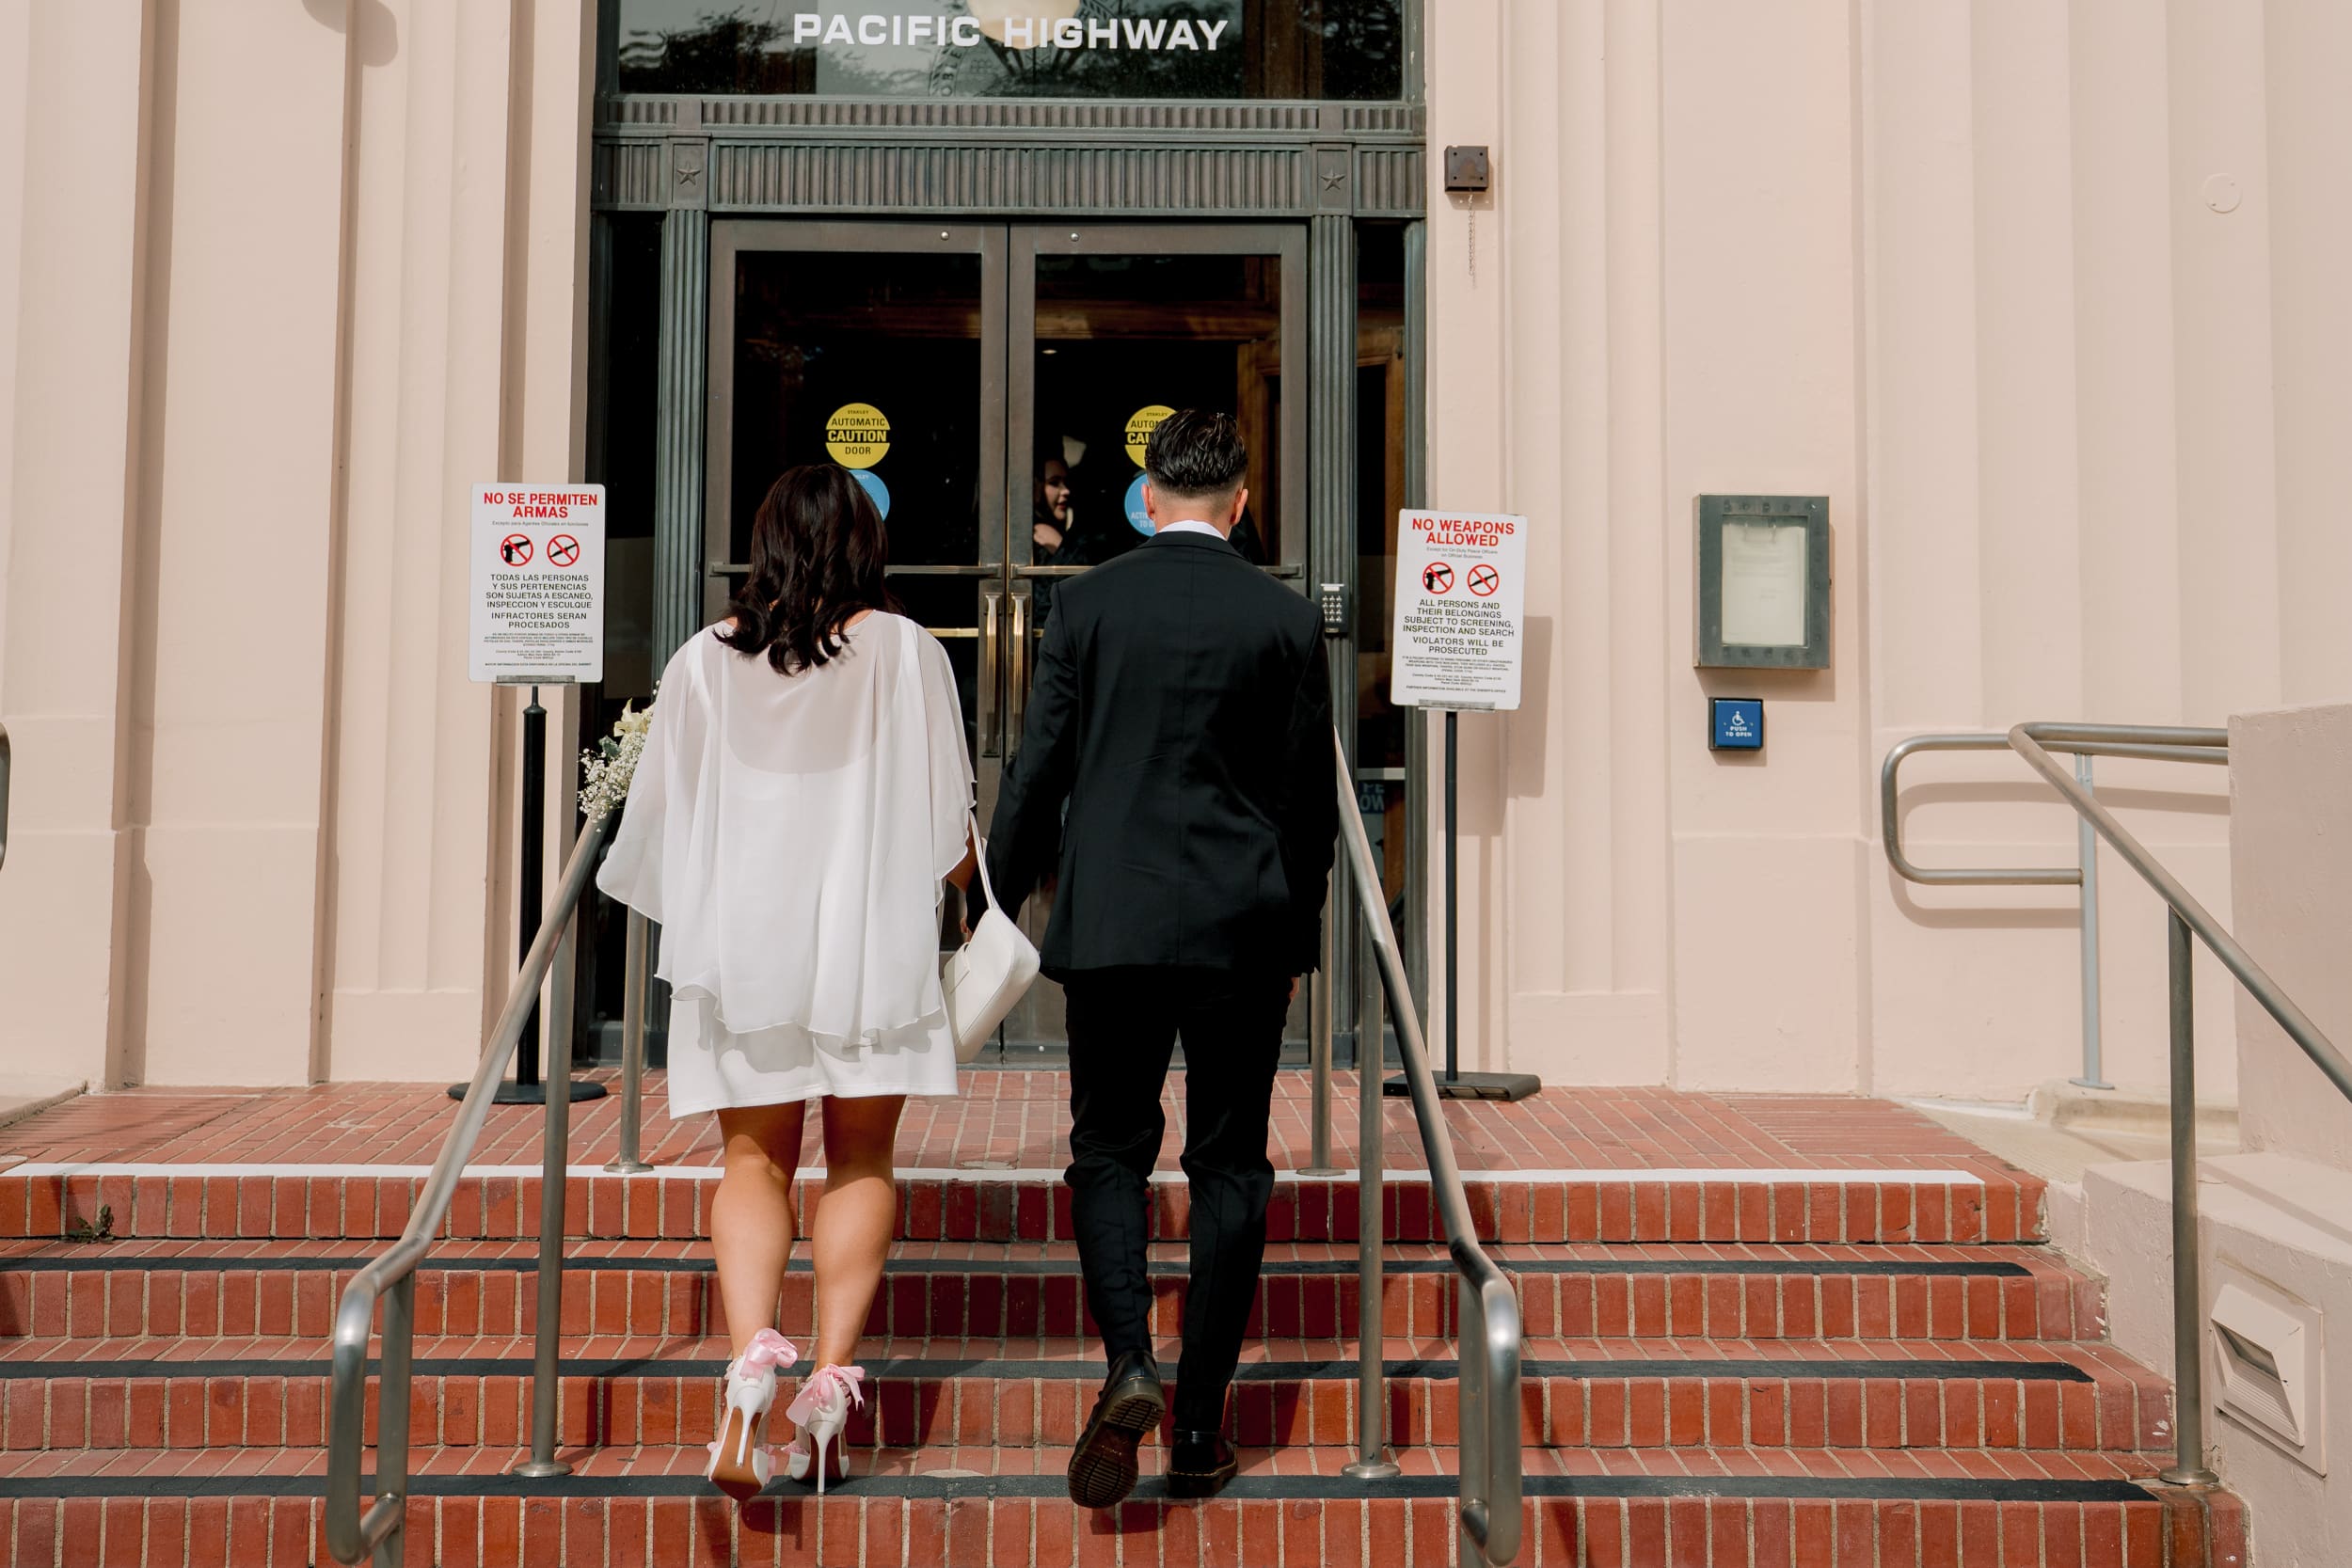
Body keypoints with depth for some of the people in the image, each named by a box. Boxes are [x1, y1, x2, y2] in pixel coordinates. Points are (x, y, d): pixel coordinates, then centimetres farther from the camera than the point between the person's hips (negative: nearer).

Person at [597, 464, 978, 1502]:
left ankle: (752, 1354, -12)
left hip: (740, 943, 1)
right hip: (870, 938, -1)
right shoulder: (906, 651, -3)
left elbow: (657, 817, 8)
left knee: (754, 1161, 7)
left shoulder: (704, 660, 2)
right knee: (859, 1160, 9)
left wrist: (700, 901, 27)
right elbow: (951, 831, 0)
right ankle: (831, 1374, 1)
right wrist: (961, 881, 20)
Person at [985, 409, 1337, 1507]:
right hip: (1243, 931, 1)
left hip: (1109, 923, 0)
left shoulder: (1085, 603, -1)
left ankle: (1128, 1363, -6)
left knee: (1107, 1150, 13)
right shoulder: (1288, 619, 0)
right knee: (1228, 1167, 9)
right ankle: (1200, 1427, 14)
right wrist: (1297, 931, 16)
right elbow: (1309, 797, 4)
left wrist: (996, 908, 9)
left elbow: (1036, 771, -1)